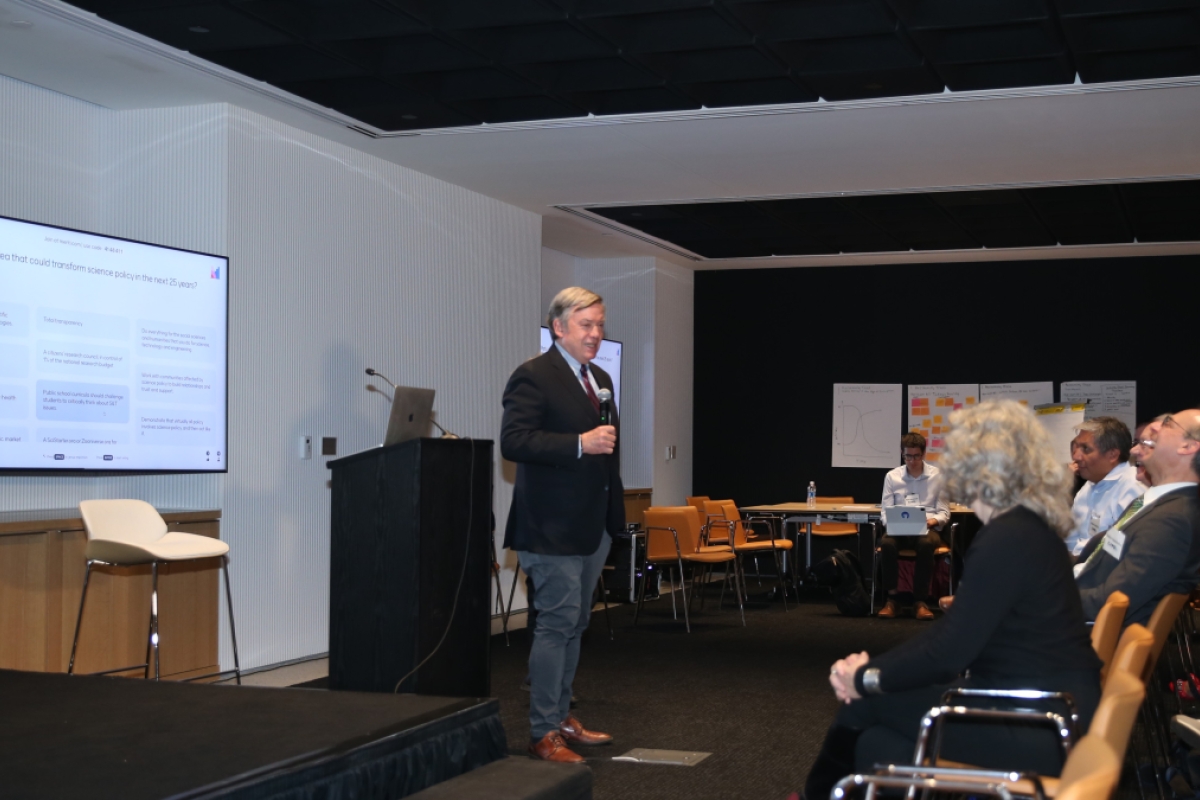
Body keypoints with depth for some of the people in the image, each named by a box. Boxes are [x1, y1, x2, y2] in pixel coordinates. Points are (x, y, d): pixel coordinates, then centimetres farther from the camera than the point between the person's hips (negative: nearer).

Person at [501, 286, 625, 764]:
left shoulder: (601, 379, 16)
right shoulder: (534, 377, -11)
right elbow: (513, 441, -22)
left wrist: (615, 510, 19)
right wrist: (580, 444, -27)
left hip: (594, 524, 9)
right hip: (554, 526, -9)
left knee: (574, 625, 15)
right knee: (557, 624, -6)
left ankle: (561, 718, 27)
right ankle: (543, 734, 3)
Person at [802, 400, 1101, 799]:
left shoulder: (1007, 539, -20)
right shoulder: (1024, 527, 12)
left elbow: (951, 649, -19)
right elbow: (954, 628, 12)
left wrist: (867, 679, -5)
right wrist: (872, 667, 2)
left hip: (1040, 729, -9)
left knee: (865, 707, -1)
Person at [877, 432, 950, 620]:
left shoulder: (937, 476, 6)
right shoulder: (892, 476, 8)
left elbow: (944, 512, 5)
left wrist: (933, 520, -17)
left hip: (927, 529, -1)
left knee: (925, 544, -38)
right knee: (887, 543, -35)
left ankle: (920, 601, -29)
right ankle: (891, 599, -24)